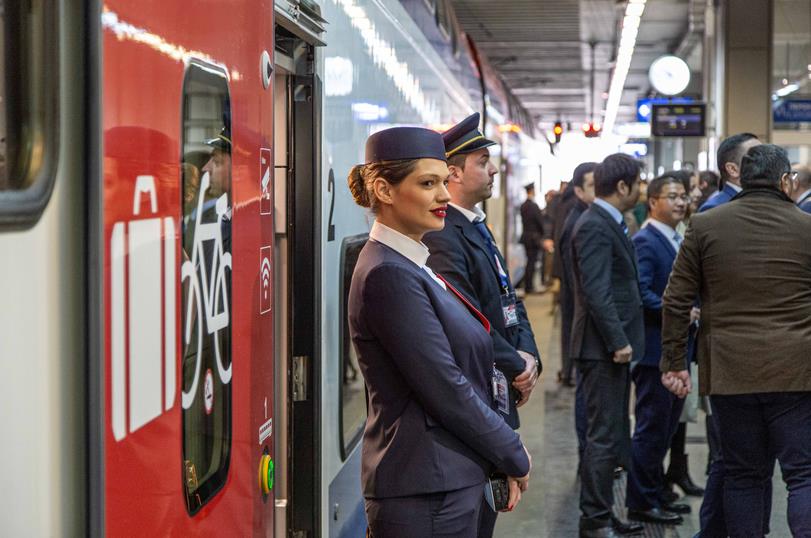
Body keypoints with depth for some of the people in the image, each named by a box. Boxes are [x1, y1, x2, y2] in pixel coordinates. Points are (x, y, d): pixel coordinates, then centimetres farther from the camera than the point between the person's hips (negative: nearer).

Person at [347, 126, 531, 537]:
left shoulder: (410, 267, 13)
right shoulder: (388, 275, -17)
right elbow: (445, 390, -19)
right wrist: (515, 457, -8)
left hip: (453, 479, 9)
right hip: (426, 490, -9)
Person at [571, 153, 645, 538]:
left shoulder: (608, 223, 15)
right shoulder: (595, 226, -17)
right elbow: (596, 291, -23)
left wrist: (622, 340, 16)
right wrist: (618, 342, -22)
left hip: (610, 346, 10)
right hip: (603, 347, -10)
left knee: (610, 434, 16)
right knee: (604, 437, -5)